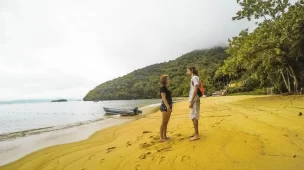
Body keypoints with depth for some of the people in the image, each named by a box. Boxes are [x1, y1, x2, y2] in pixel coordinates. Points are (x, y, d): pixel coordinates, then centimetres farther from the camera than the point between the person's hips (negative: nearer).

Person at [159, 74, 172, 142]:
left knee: (166, 123, 12)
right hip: (165, 107, -9)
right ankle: (161, 138, 1)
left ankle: (165, 136, 19)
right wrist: (168, 107, -28)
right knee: (163, 123, -5)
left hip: (168, 106, 9)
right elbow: (164, 98, -20)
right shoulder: (162, 88, -11)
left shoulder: (166, 88, 17)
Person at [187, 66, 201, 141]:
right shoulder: (193, 78, 18)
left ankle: (197, 135, 0)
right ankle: (196, 133, 24)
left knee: (194, 117, -6)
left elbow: (195, 90, -20)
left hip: (194, 100, -10)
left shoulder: (195, 77, -12)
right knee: (194, 117, 14)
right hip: (194, 100, 10)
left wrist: (191, 101, -21)